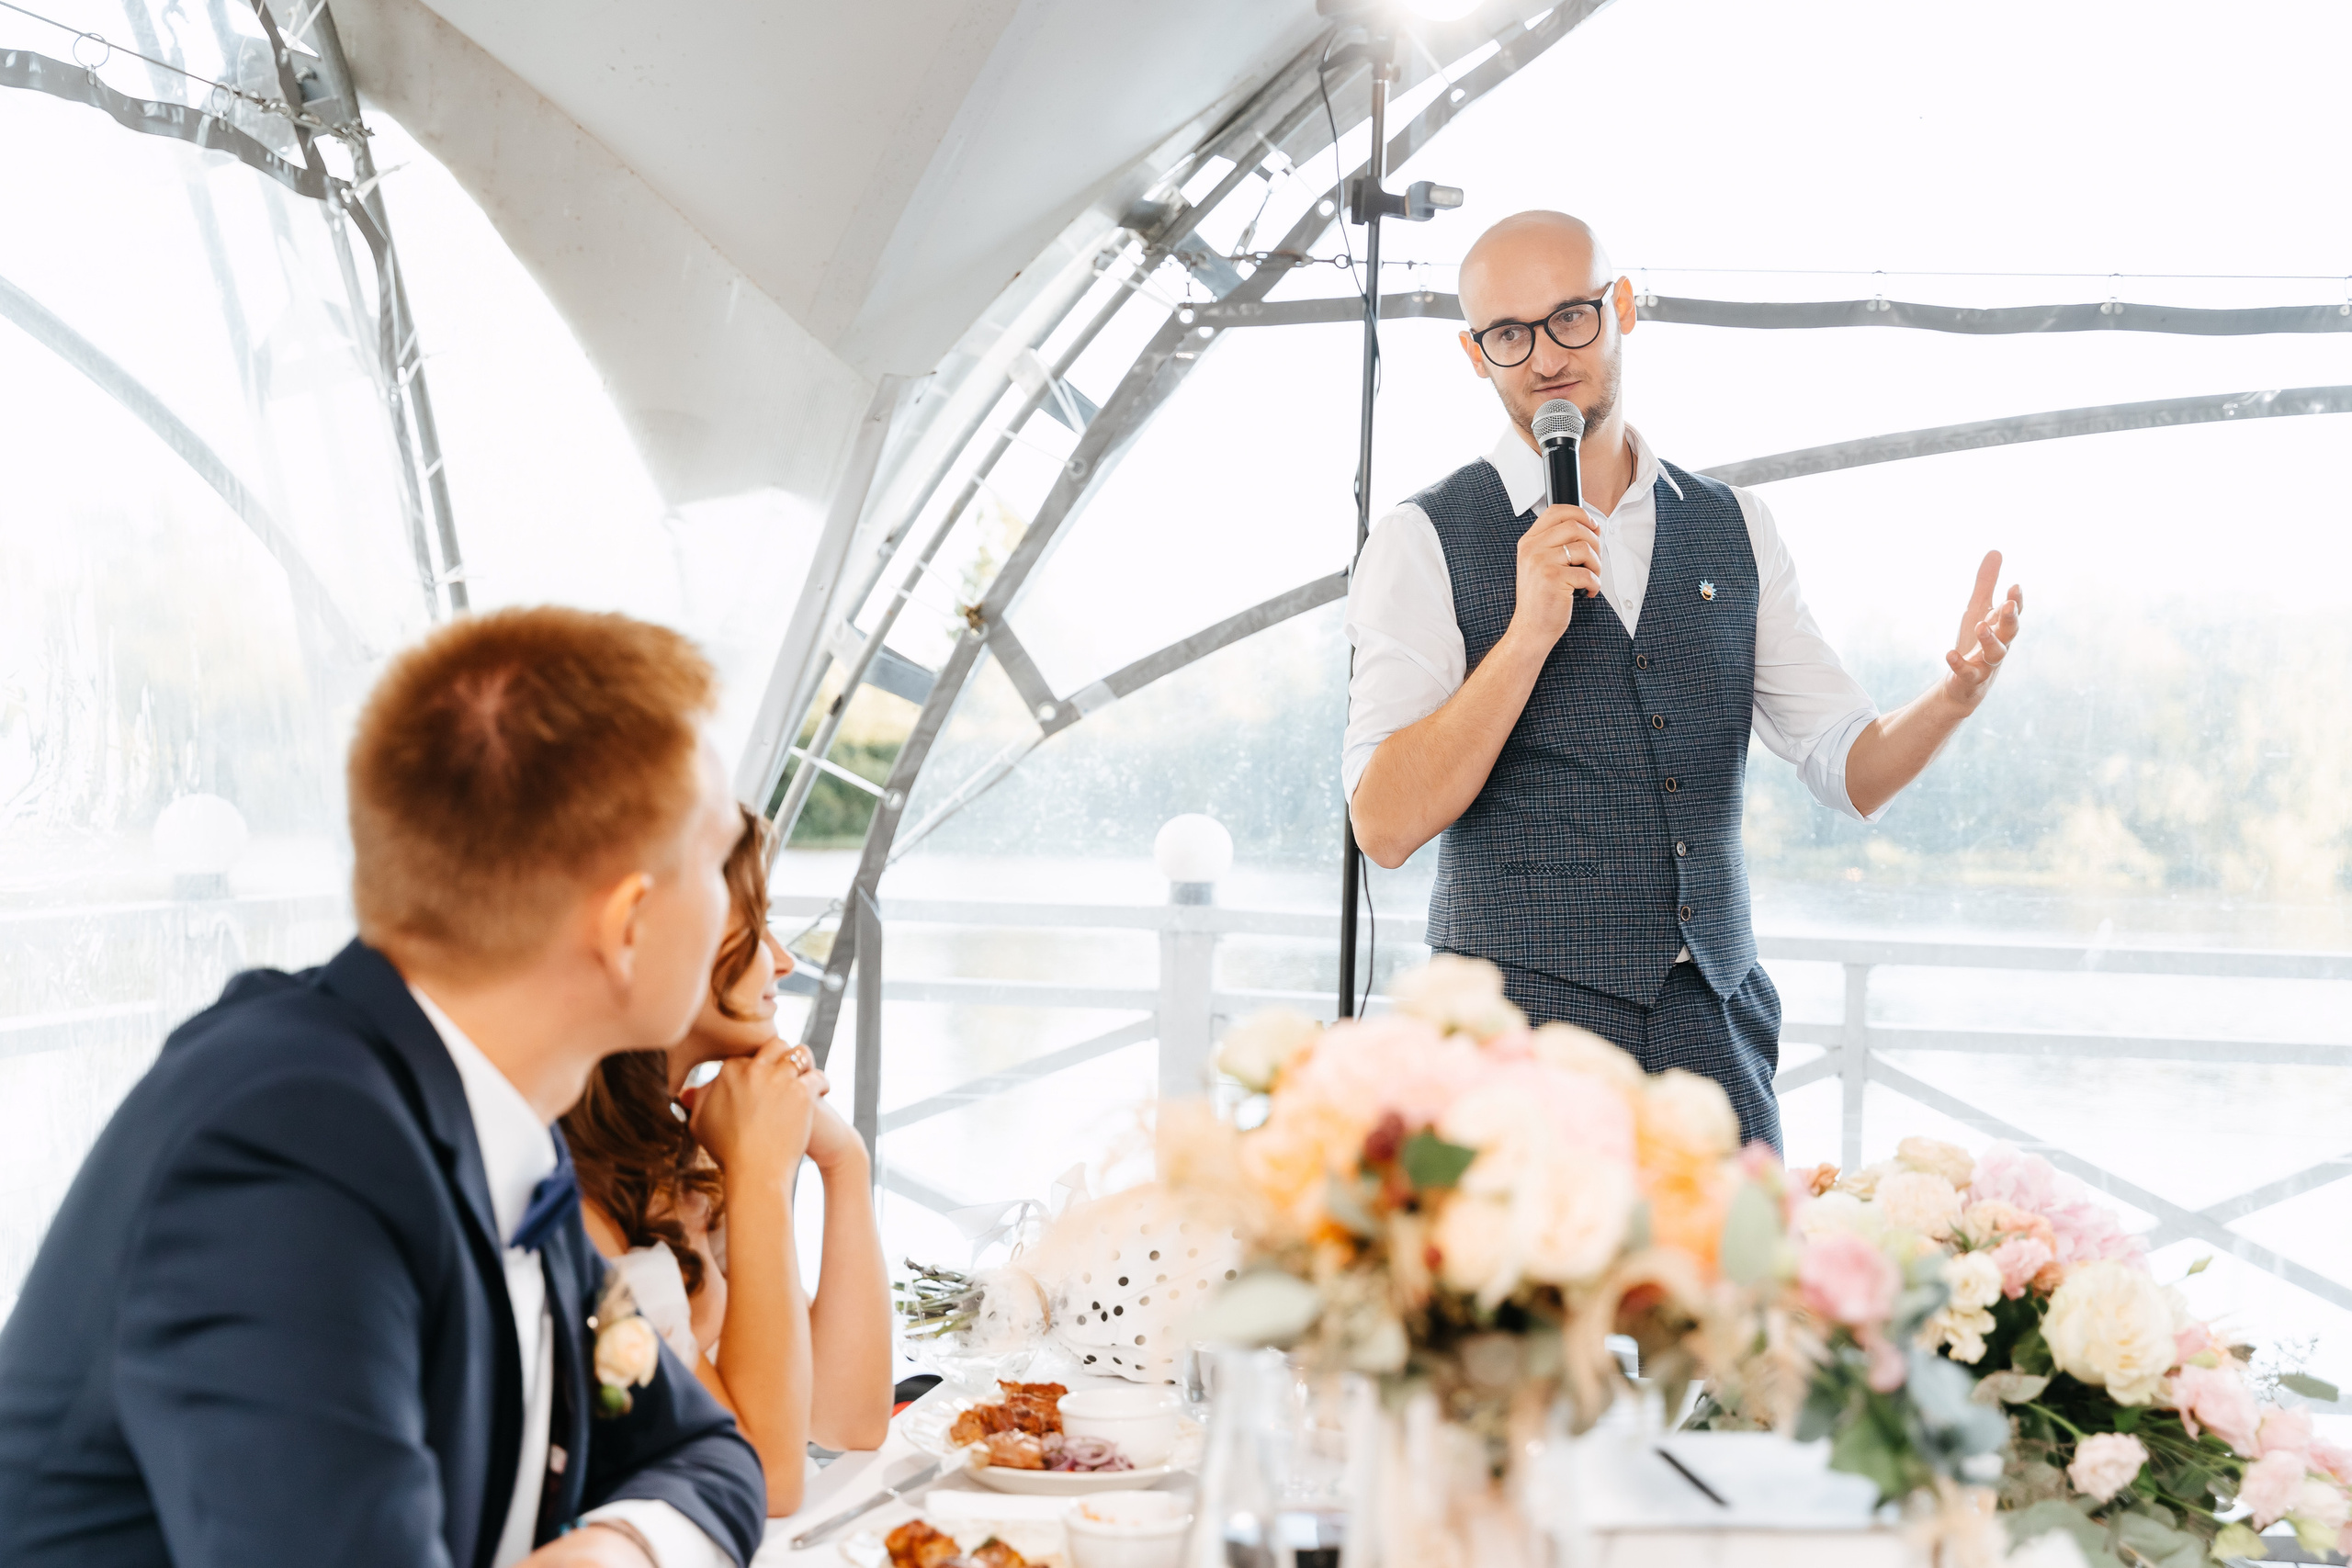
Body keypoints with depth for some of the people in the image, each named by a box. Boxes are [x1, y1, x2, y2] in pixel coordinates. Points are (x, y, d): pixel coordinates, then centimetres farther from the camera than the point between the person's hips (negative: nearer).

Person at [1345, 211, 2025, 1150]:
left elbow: (1852, 772, 9)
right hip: (1521, 1023, -4)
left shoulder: (1734, 529, 10)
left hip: (1715, 1026, 4)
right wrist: (1530, 628, -21)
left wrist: (1956, 693, -11)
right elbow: (1386, 827, -13)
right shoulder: (1425, 543, -4)